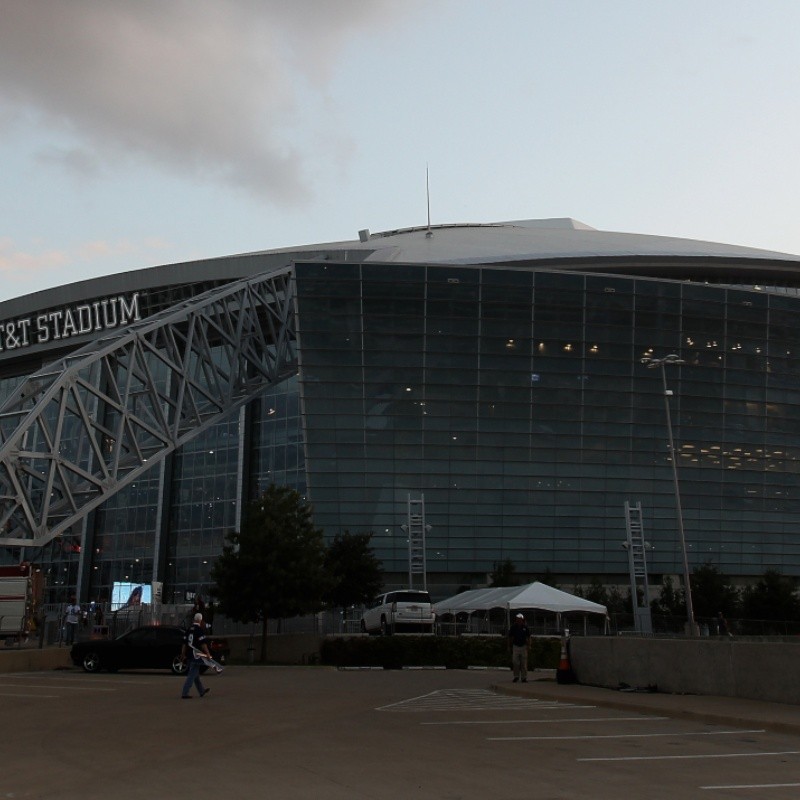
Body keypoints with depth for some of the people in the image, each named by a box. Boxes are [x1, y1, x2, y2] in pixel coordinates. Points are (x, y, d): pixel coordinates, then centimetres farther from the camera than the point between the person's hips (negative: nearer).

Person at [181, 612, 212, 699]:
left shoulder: (189, 629, 11)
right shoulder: (200, 629, -12)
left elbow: (185, 643, 13)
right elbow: (203, 643, -17)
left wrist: (183, 654, 18)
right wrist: (207, 653, -14)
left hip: (189, 655, 8)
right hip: (196, 655, -8)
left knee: (196, 674, 18)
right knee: (192, 675, -5)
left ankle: (202, 691, 31)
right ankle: (184, 693, -8)